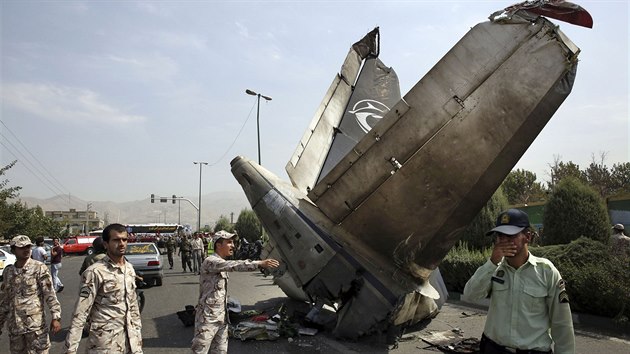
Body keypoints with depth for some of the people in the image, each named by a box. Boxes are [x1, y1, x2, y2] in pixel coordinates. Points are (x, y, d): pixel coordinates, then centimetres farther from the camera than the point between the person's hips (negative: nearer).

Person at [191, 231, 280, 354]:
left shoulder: (222, 264, 13)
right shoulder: (210, 261, -17)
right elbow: (234, 265, -32)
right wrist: (260, 263, -39)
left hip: (222, 319, 9)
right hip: (207, 319, -9)